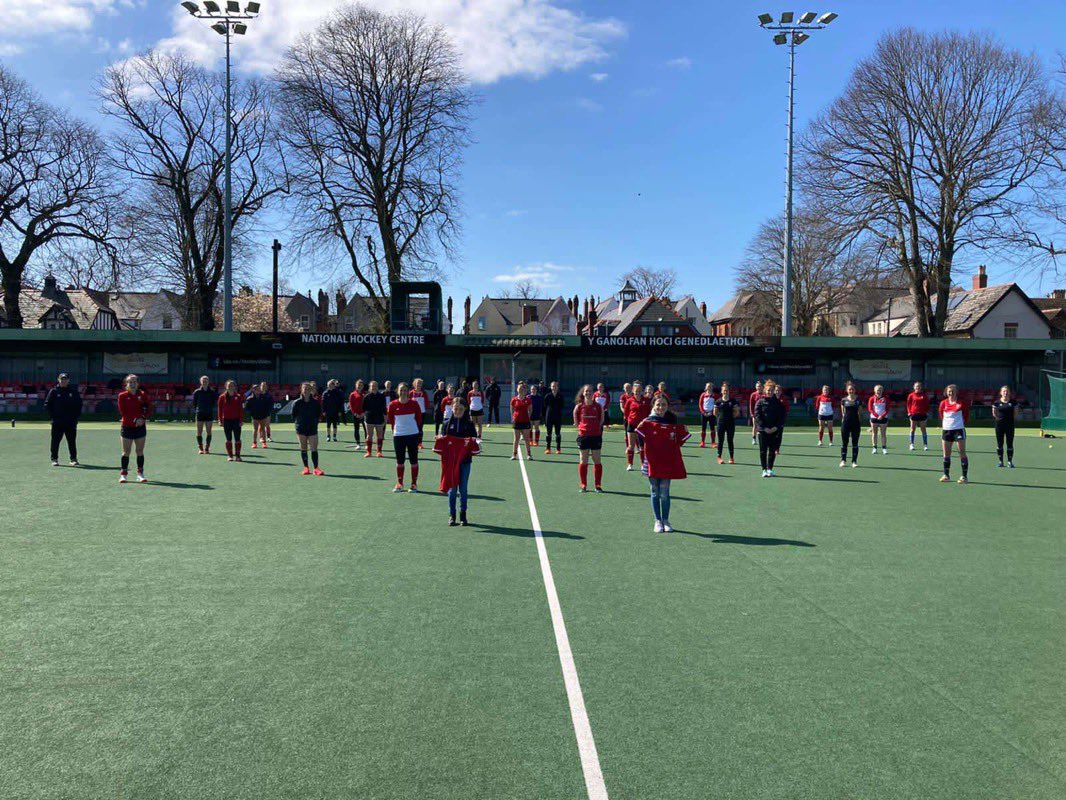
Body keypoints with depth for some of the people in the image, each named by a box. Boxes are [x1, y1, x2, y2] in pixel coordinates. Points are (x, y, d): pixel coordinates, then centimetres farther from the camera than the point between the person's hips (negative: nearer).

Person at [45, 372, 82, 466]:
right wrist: (52, 416, -5)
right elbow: (47, 405, 4)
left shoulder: (74, 391, 7)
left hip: (71, 422, 1)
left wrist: (76, 416, 0)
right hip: (57, 422, -1)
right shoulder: (54, 391, 3)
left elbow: (79, 405, 10)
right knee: (55, 441, 2)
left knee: (72, 441, 4)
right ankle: (54, 459, 10)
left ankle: (73, 459, 10)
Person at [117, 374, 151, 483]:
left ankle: (140, 474, 10)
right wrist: (134, 420, -18)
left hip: (140, 427, 2)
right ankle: (123, 473, 9)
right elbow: (123, 412, -9)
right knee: (126, 451, 2)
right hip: (127, 426, -2)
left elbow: (149, 409, 0)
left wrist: (143, 418, -17)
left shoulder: (143, 394, 3)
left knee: (140, 451, 5)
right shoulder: (122, 396, -3)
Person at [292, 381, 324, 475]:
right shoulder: (297, 403, -2)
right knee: (303, 449, 6)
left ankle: (316, 468, -4)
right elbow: (293, 415, 6)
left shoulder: (316, 402, -2)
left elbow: (319, 414, 8)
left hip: (313, 429, 0)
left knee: (314, 449, -6)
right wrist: (298, 422, 1)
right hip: (301, 429, 0)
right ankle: (306, 468, 14)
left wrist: (315, 422, 2)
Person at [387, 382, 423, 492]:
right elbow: (391, 419, 9)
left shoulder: (414, 404, -4)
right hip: (398, 435, 1)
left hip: (413, 435, -1)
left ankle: (414, 484, 10)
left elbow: (419, 418, 6)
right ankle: (399, 483, 17)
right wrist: (395, 428, 11)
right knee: (400, 460, 7)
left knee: (413, 460, 3)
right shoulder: (393, 405, -2)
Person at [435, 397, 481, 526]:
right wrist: (439, 440, -16)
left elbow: (474, 440, 4)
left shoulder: (469, 424, 3)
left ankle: (463, 515, 15)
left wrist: (473, 442, -18)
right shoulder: (448, 423, 4)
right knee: (452, 488, 5)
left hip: (465, 460, 0)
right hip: (450, 460, 0)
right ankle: (451, 515, 13)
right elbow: (442, 440, 5)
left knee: (463, 489, 5)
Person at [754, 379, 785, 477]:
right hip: (763, 430, -1)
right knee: (763, 451, 0)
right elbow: (757, 415, -5)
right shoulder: (760, 402, 0)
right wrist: (764, 427, -14)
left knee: (772, 450, 5)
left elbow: (782, 416, 2)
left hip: (775, 430, 1)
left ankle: (770, 469, 15)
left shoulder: (778, 402, 5)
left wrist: (776, 427, -11)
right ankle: (764, 470, 7)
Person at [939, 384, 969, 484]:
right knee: (946, 454, 8)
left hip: (959, 429, -4)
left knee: (962, 453, -4)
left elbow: (966, 414, 7)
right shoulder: (943, 403, 4)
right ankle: (946, 475, 17)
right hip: (946, 429, 4)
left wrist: (963, 422, 5)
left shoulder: (961, 403, -3)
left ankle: (965, 476, -3)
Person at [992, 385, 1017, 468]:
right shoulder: (997, 402, 2)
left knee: (1010, 443, 0)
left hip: (1010, 425, 0)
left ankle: (1010, 461, 8)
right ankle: (1000, 461, 13)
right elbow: (994, 413, 11)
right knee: (999, 443, 4)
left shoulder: (1013, 402, 2)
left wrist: (1010, 418, -1)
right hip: (999, 425, 0)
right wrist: (998, 418, -1)